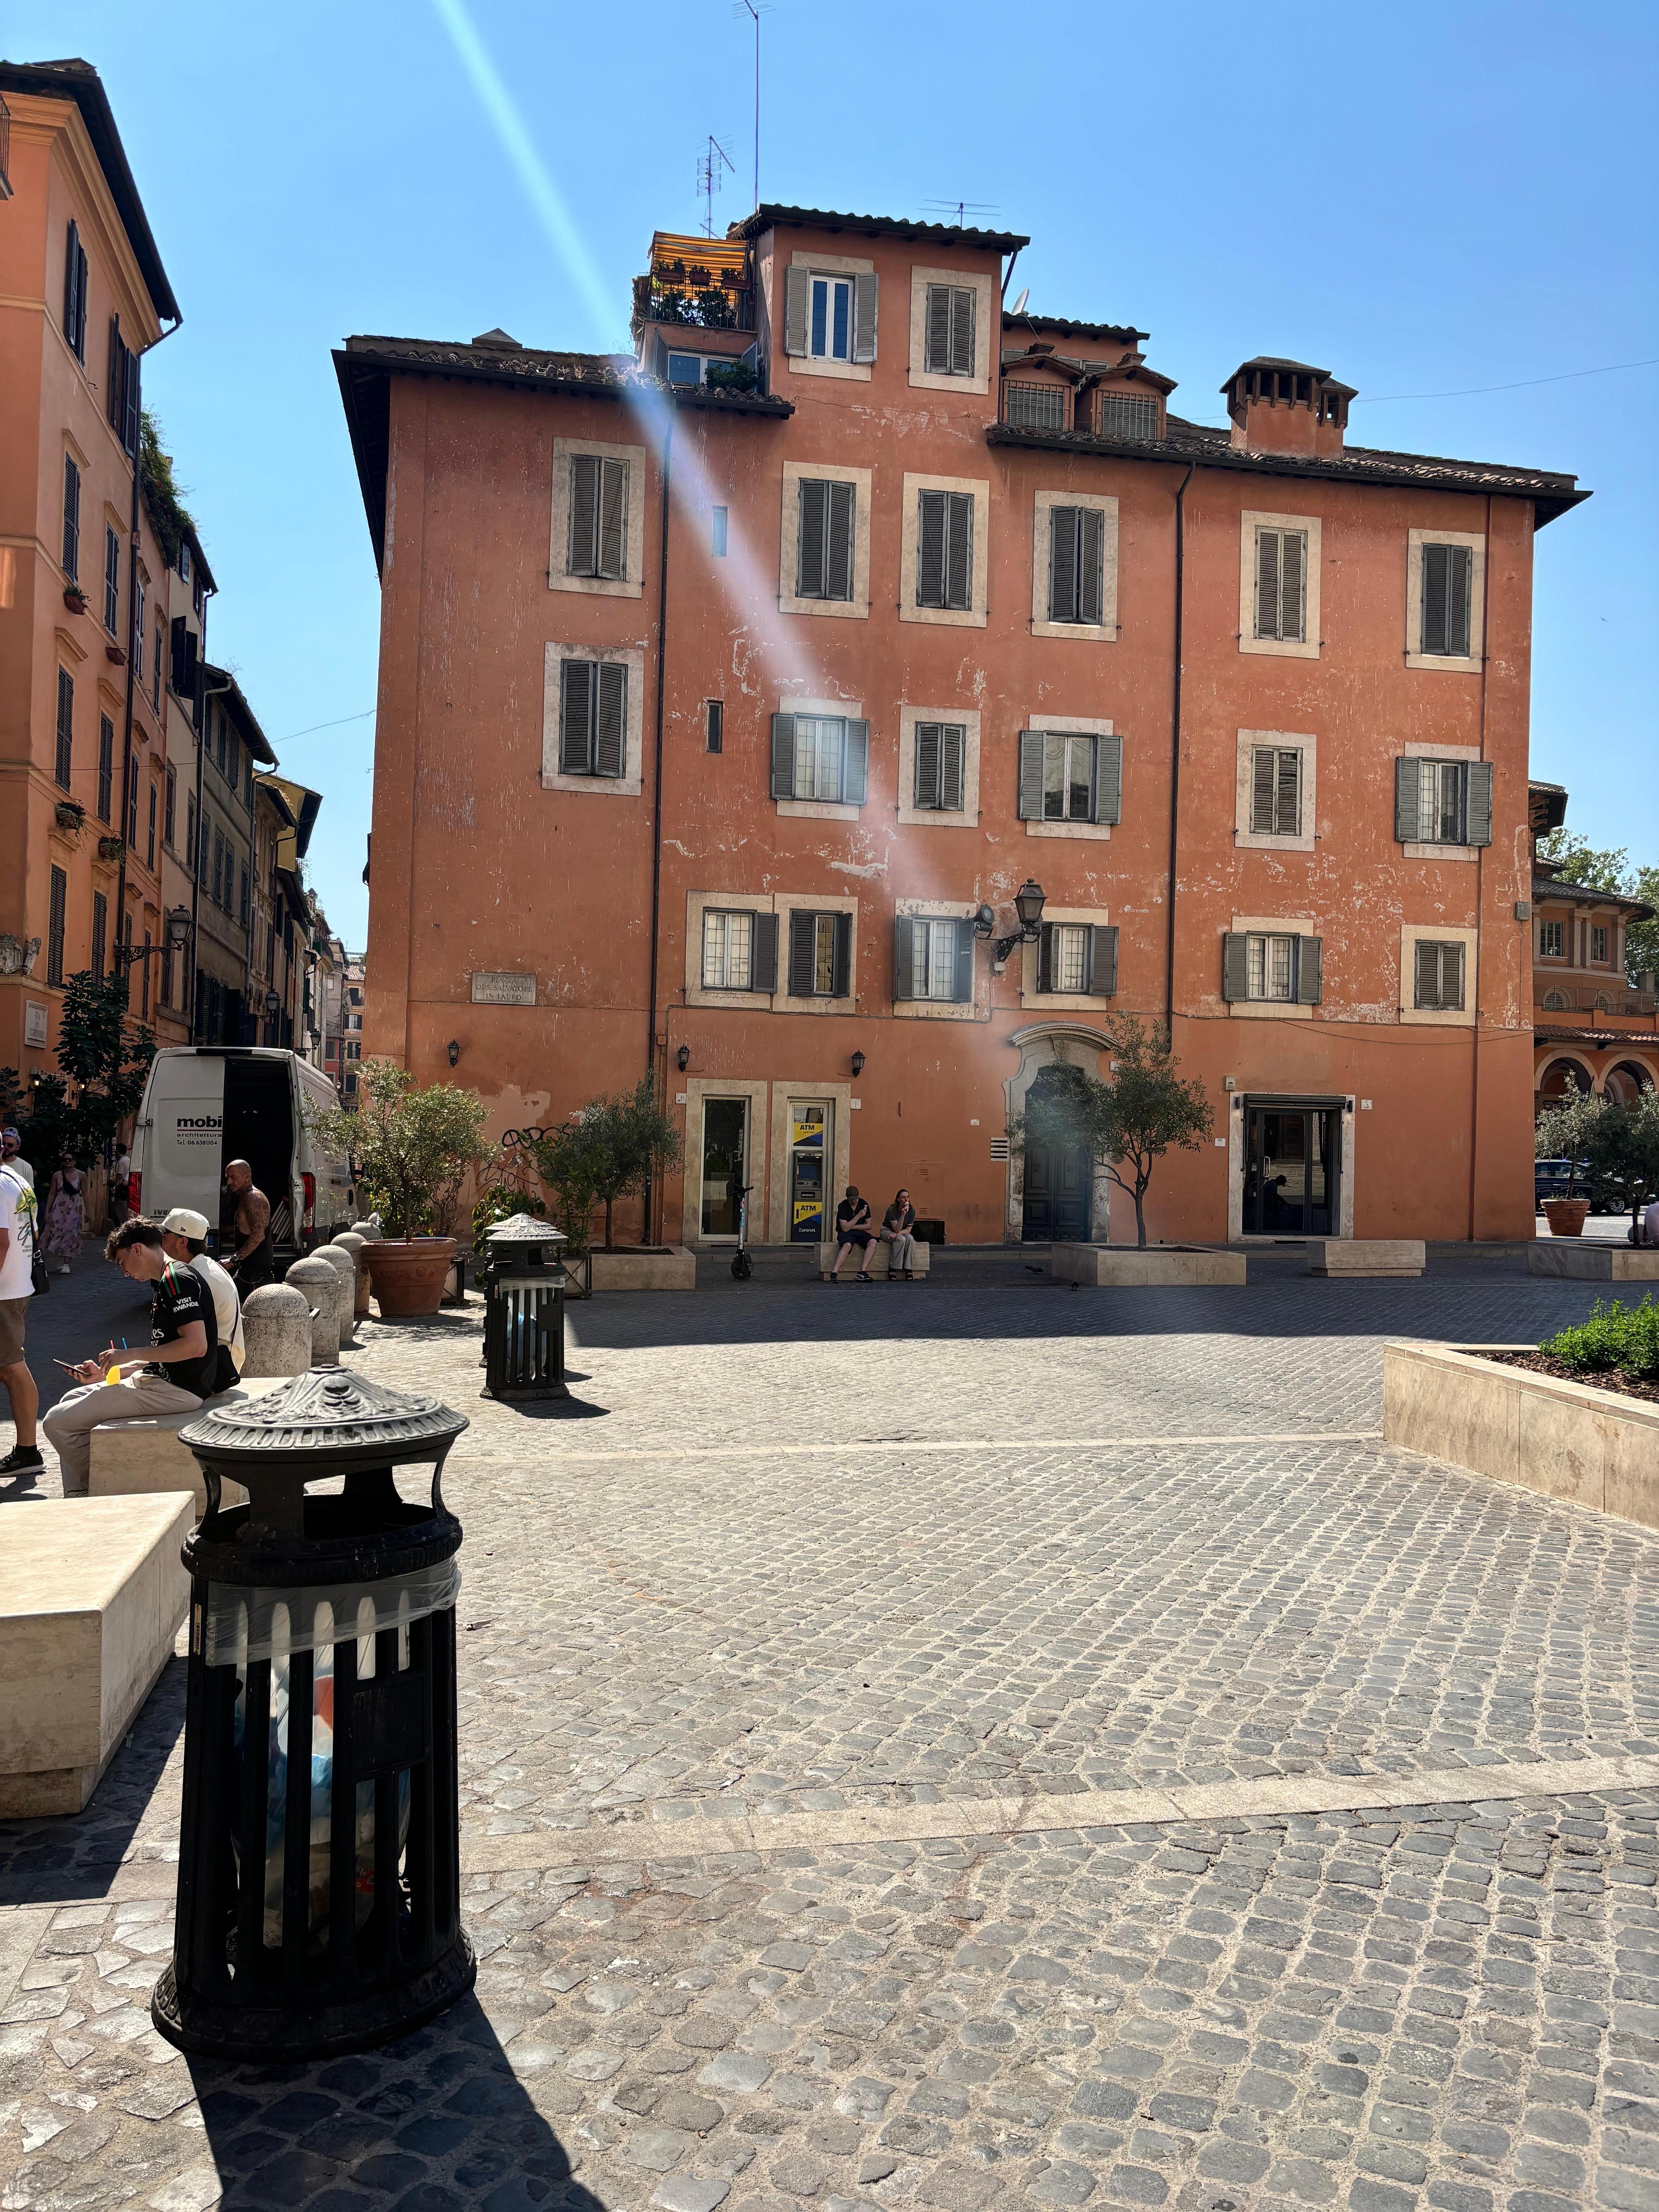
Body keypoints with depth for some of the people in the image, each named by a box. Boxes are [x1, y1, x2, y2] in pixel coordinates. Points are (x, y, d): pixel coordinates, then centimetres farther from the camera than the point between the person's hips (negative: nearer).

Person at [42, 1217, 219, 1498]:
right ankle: (76, 1499, 19)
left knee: (57, 1422, -9)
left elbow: (196, 1345, -26)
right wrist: (107, 1374, 14)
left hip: (175, 1390, -11)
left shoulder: (177, 1280, -15)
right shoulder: (167, 1282, 18)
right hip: (164, 1380, 11)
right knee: (72, 1399, 22)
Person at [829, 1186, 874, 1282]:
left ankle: (863, 1272, -36)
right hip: (846, 1234, -4)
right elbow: (845, 1228, -18)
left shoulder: (863, 1204, 3)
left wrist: (852, 1227, -6)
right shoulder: (843, 1206, -10)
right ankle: (834, 1273, -45)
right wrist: (859, 1216, -23)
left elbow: (869, 1226, 4)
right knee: (847, 1245, -38)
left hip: (860, 1232, 4)